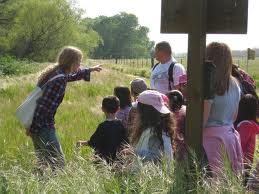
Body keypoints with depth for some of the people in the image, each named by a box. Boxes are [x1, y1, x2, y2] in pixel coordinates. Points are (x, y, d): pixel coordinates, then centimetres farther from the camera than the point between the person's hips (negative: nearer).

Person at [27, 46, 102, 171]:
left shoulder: (57, 73, 11)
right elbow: (44, 105, -23)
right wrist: (33, 129, -21)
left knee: (44, 162, 16)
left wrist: (90, 70, 50)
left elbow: (73, 75, 35)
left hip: (38, 124, 10)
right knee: (58, 162, -6)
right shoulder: (60, 79, -19)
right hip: (43, 126, -10)